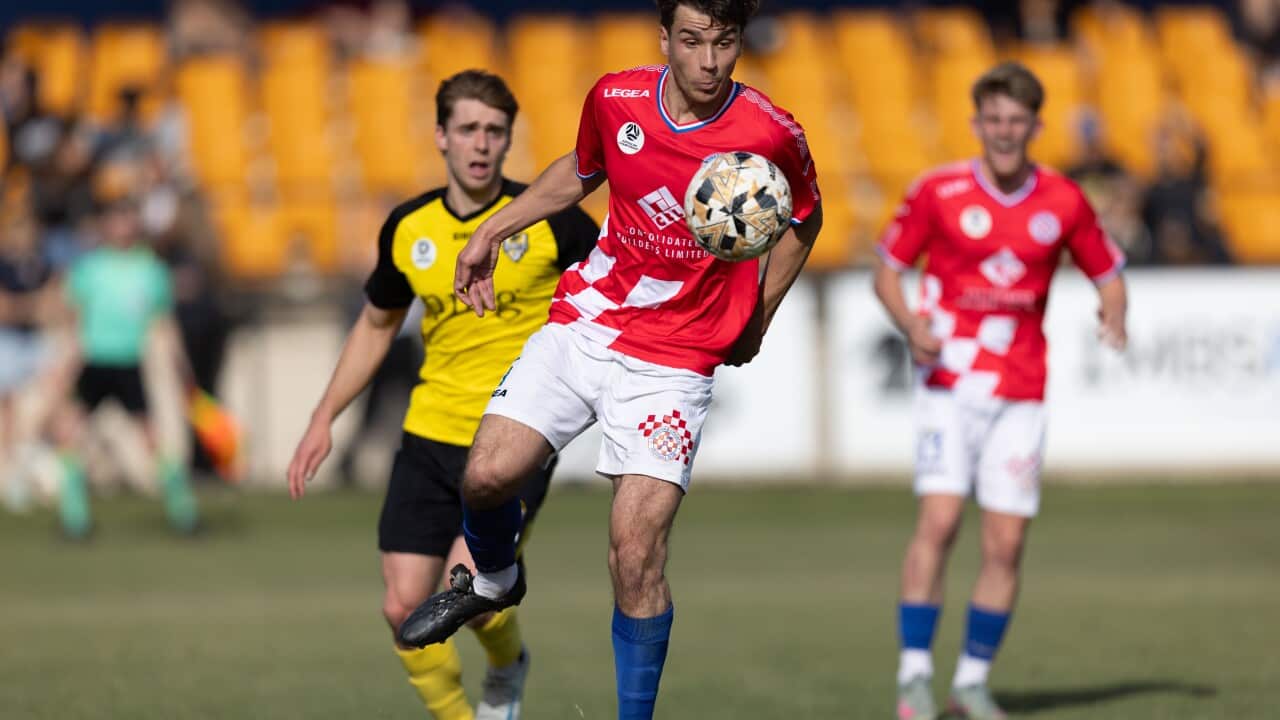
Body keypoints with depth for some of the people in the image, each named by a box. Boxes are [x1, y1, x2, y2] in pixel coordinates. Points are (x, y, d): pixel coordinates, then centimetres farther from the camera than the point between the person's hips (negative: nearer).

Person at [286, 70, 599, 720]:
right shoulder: (409, 229, 3)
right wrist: (324, 419, 14)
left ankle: (507, 667, 17)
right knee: (405, 607, -4)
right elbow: (376, 325, 19)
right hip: (429, 441, 4)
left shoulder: (548, 220, -8)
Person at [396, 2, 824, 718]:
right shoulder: (615, 98, -4)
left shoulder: (772, 134, -13)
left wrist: (758, 318, 6)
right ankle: (494, 580, 26)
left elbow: (803, 220, 9)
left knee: (637, 550, -13)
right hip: (586, 318, 3)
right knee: (488, 474, -10)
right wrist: (493, 230, 14)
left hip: (675, 358, -3)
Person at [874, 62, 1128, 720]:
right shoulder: (938, 191, -3)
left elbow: (1107, 273, 13)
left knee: (1006, 543, -2)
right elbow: (888, 269, 5)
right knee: (939, 519, -16)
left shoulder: (1064, 203, 2)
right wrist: (911, 323, -14)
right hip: (950, 383, -2)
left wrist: (1114, 317, -9)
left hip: (1021, 394, 2)